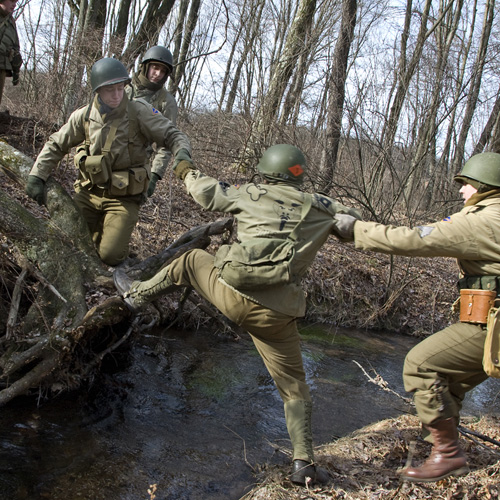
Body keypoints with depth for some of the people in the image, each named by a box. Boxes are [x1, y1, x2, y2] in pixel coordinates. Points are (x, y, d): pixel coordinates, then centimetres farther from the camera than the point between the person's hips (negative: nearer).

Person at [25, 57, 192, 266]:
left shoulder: (138, 112, -10)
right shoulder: (84, 116, -1)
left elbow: (172, 134, -8)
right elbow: (55, 145, 9)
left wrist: (182, 153, -30)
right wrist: (36, 176, 2)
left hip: (123, 199, -3)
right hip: (88, 193, 3)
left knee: (110, 255, -13)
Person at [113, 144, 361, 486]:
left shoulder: (252, 194, 8)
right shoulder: (317, 207, 8)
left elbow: (208, 193, 20)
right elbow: (353, 220, 20)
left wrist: (188, 173, 39)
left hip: (231, 294, 0)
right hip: (274, 314, 0)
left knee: (191, 260, 30)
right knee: (294, 388, 14)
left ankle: (137, 294, 41)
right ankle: (304, 462, 9)